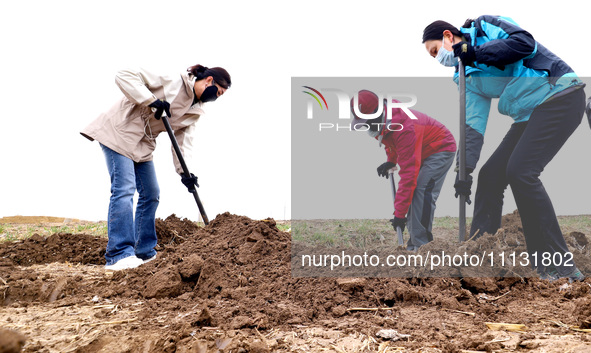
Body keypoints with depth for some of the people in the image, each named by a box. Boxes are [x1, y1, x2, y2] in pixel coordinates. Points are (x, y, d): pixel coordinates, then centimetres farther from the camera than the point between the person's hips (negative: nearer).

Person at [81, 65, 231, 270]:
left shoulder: (194, 112, 7)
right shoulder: (171, 81, -16)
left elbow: (182, 140, 0)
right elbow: (124, 76, -20)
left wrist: (184, 172, -15)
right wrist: (152, 100, -29)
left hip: (143, 145, 9)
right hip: (120, 131, -9)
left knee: (151, 194, 9)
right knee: (124, 189, -18)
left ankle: (145, 253, 19)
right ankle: (119, 254, -20)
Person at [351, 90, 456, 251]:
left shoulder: (404, 128, -38)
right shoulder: (382, 121, -11)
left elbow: (408, 173, -39)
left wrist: (400, 214, -38)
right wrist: (391, 160, -1)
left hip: (441, 149, -10)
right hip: (422, 151, 10)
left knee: (422, 192, -24)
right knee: (413, 191, 2)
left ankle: (421, 245, -24)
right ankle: (414, 243, 5)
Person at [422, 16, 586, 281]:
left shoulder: (486, 27, -2)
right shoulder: (468, 77, 17)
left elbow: (524, 42, -20)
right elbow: (473, 124, 11)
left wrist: (477, 53, -18)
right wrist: (465, 170, 3)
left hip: (560, 97, -9)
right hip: (529, 115, 9)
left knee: (520, 171, -20)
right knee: (490, 175, 5)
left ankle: (560, 267, -16)